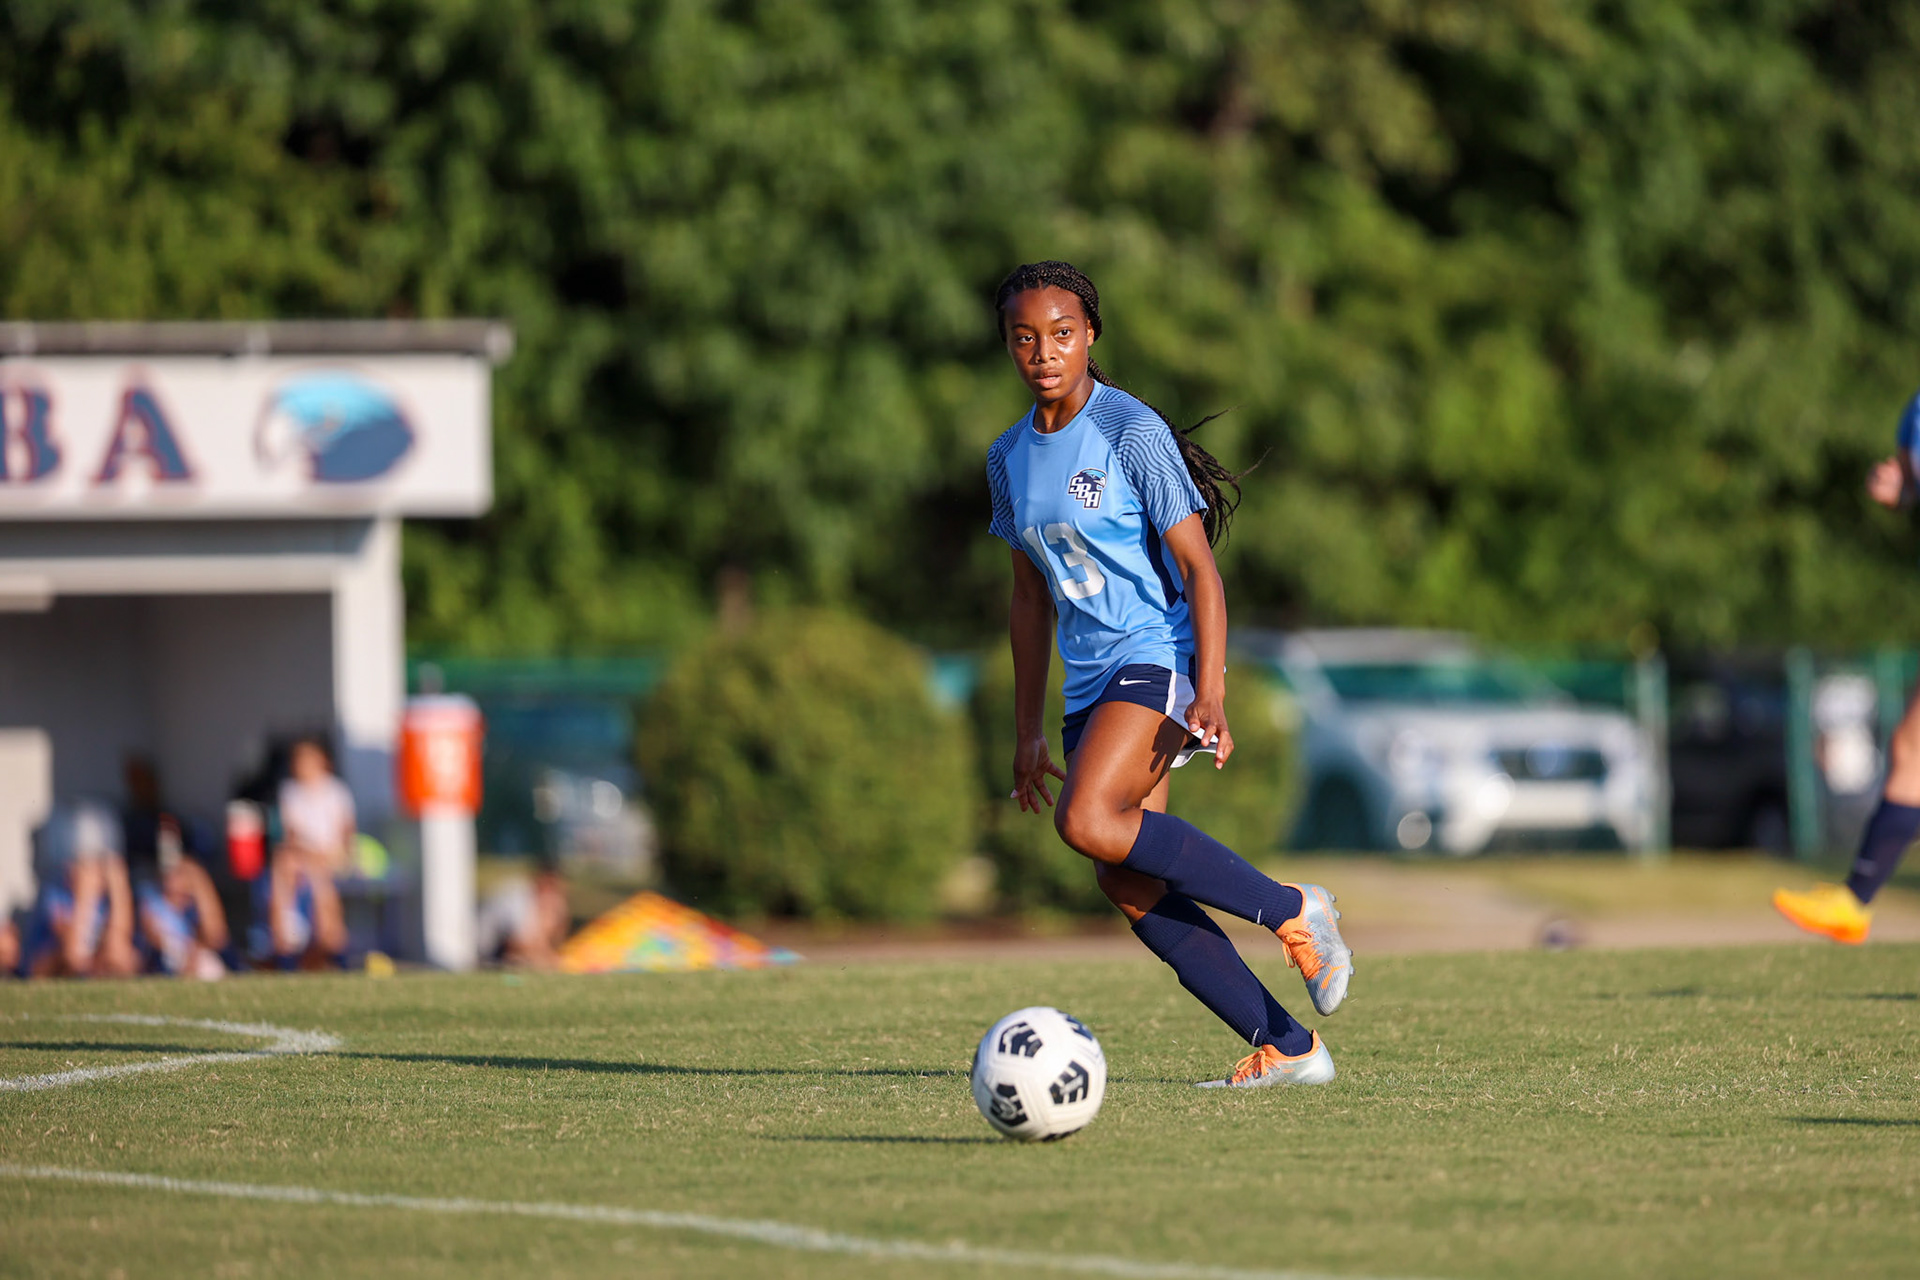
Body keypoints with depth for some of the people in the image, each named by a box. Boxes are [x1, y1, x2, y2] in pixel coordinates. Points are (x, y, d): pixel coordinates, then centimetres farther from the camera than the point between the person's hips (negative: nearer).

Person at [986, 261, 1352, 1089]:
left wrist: (1210, 690, -22)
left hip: (1161, 656, -7)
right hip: (1090, 681, 7)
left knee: (1088, 821, -28)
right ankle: (1288, 1047, 1)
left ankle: (1290, 911, -14)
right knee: (1129, 890, -4)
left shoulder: (1133, 434, -10)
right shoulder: (1010, 460, 12)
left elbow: (1198, 567, -12)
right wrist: (1028, 732, 18)